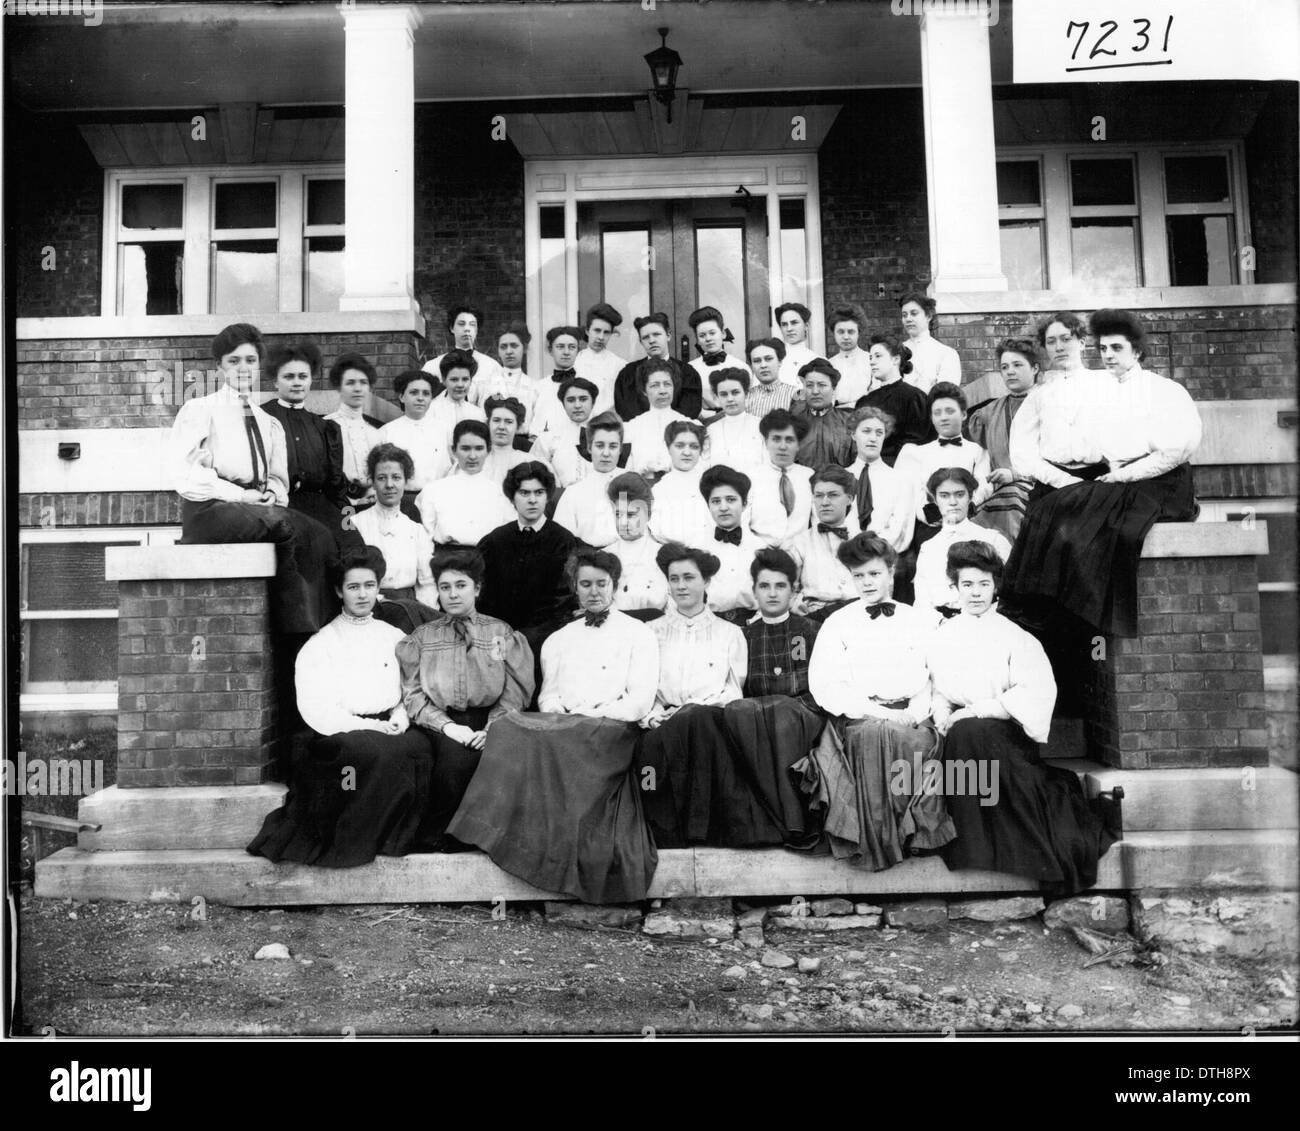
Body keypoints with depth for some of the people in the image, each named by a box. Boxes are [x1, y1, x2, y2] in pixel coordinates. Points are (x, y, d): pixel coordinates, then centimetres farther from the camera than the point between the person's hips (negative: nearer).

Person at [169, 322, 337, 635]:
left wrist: (270, 495, -3)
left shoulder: (269, 424, 25)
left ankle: (307, 637, -30)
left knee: (317, 537, -25)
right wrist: (241, 495, -12)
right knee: (285, 528, -33)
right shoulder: (199, 410, 8)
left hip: (259, 507, 5)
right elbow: (184, 473, -5)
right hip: (210, 512, -5)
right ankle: (298, 629, -30)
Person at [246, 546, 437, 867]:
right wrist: (370, 727, -13)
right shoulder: (319, 645, 5)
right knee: (377, 753, -34)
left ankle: (403, 836, -13)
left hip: (391, 729, 3)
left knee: (418, 748, -30)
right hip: (339, 733, -3)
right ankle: (352, 842, -15)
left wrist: (400, 718, -7)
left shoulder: (395, 637, 18)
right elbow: (316, 712, -4)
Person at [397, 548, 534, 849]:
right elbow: (413, 694, 5)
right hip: (440, 721, 0)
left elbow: (514, 692, 4)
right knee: (455, 751, -33)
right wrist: (447, 725, -11)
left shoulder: (501, 633, 14)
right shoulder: (421, 638, 16)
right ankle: (439, 833, -13)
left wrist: (492, 728, -13)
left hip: (487, 720, 0)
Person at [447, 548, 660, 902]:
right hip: (560, 730, 4)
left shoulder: (638, 634, 12)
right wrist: (560, 717, -7)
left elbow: (641, 699, 0)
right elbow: (548, 697, 17)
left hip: (612, 729, -4)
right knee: (510, 727, -28)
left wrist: (592, 717, -12)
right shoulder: (557, 641, 26)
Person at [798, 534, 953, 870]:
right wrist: (876, 711, -11)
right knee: (873, 733, -36)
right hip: (858, 716, -1)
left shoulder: (923, 620, 19)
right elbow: (824, 685, 2)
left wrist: (915, 711, -10)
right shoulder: (838, 623, 14)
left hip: (912, 718, 1)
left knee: (918, 740, -34)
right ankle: (875, 842, -27)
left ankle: (916, 832, -17)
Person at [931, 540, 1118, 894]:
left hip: (1006, 734, -2)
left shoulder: (1015, 636, 6)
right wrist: (943, 716, -12)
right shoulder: (941, 638, 13)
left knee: (969, 733, -33)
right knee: (965, 733, -32)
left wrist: (976, 710, -13)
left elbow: (1034, 692, -5)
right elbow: (937, 692, 10)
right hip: (960, 736, 2)